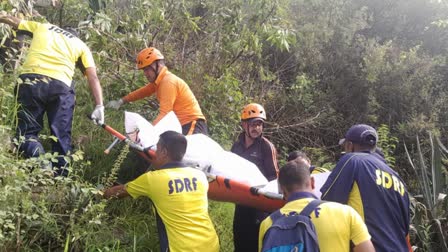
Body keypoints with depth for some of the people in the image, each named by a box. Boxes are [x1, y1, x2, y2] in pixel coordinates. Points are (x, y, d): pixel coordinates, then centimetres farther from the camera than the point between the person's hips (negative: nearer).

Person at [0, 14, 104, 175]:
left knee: (27, 131, 8)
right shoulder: (81, 45, 23)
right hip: (61, 86, 0)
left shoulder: (41, 27, 27)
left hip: (31, 80, 0)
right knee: (61, 136, 7)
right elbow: (93, 77, 10)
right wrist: (99, 106, 5)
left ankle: (38, 157, -21)